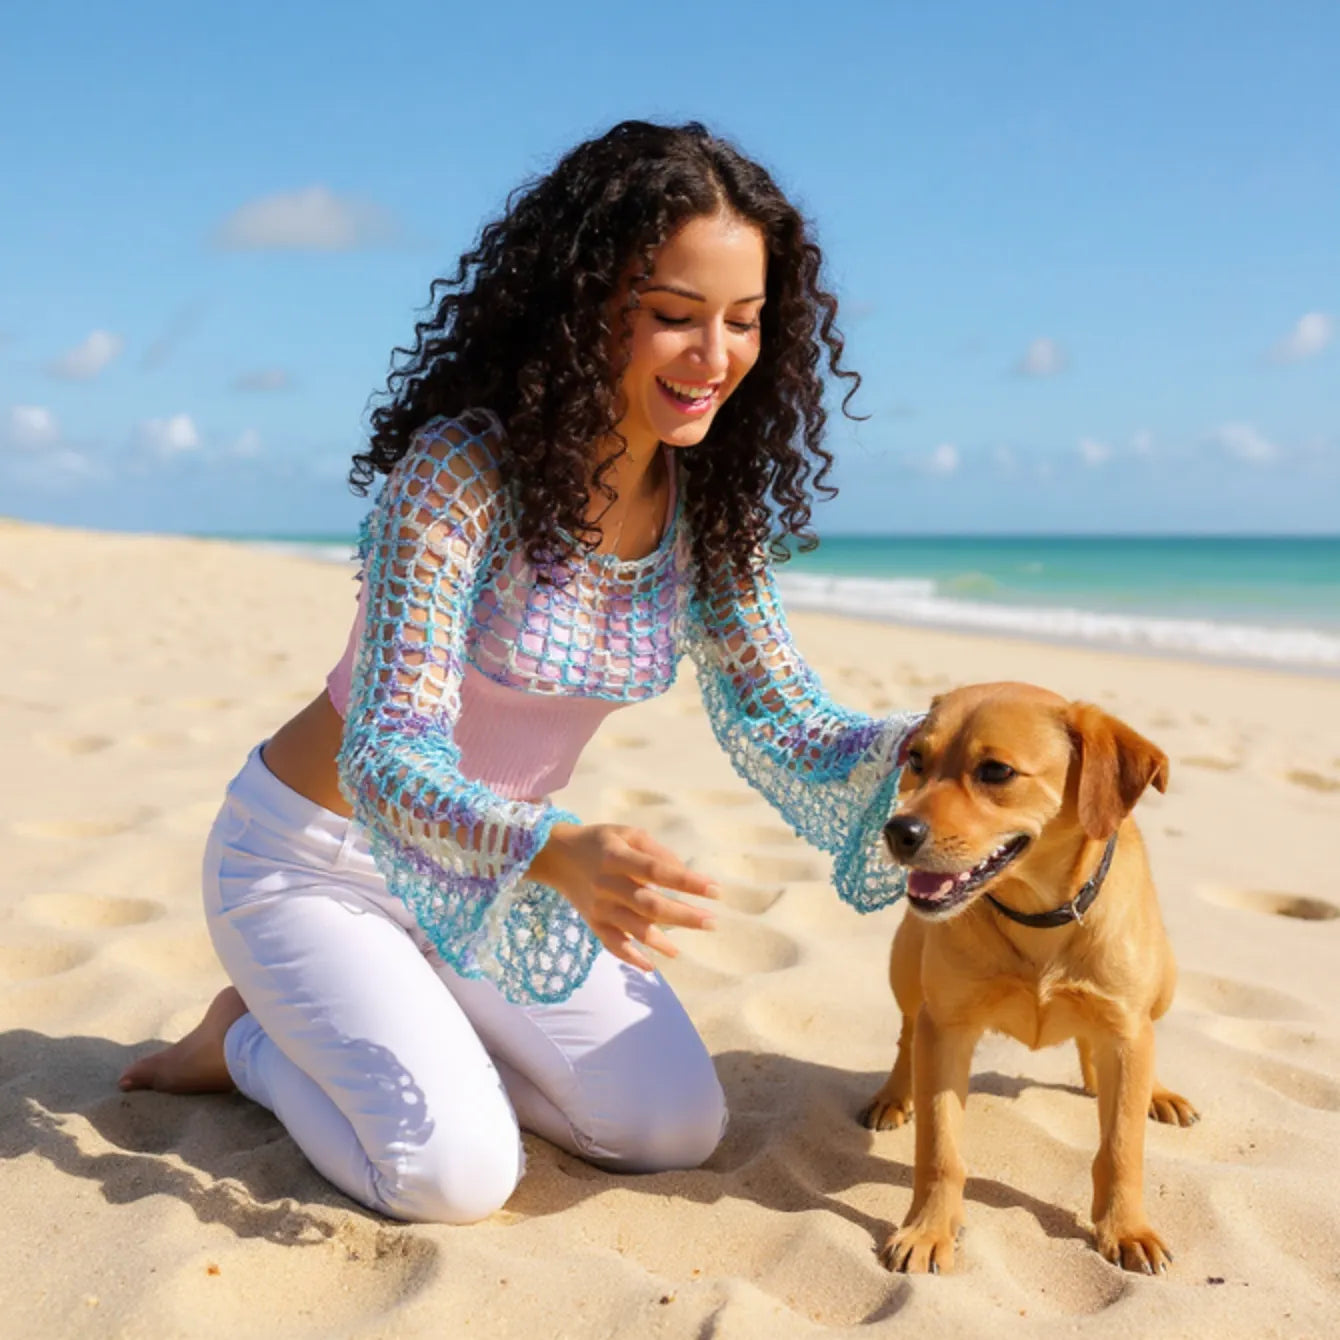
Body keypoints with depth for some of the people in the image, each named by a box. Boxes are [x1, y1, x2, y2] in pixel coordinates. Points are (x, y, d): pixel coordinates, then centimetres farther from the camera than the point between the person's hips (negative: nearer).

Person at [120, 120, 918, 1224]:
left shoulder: (708, 507, -7)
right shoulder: (461, 470, -27)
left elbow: (783, 723, -5)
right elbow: (386, 758, -32)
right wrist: (557, 852, -51)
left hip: (489, 870, 6)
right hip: (318, 858, -6)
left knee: (678, 1128, -1)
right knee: (456, 1172, -20)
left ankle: (403, 1027, 18)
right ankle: (254, 1039, 10)